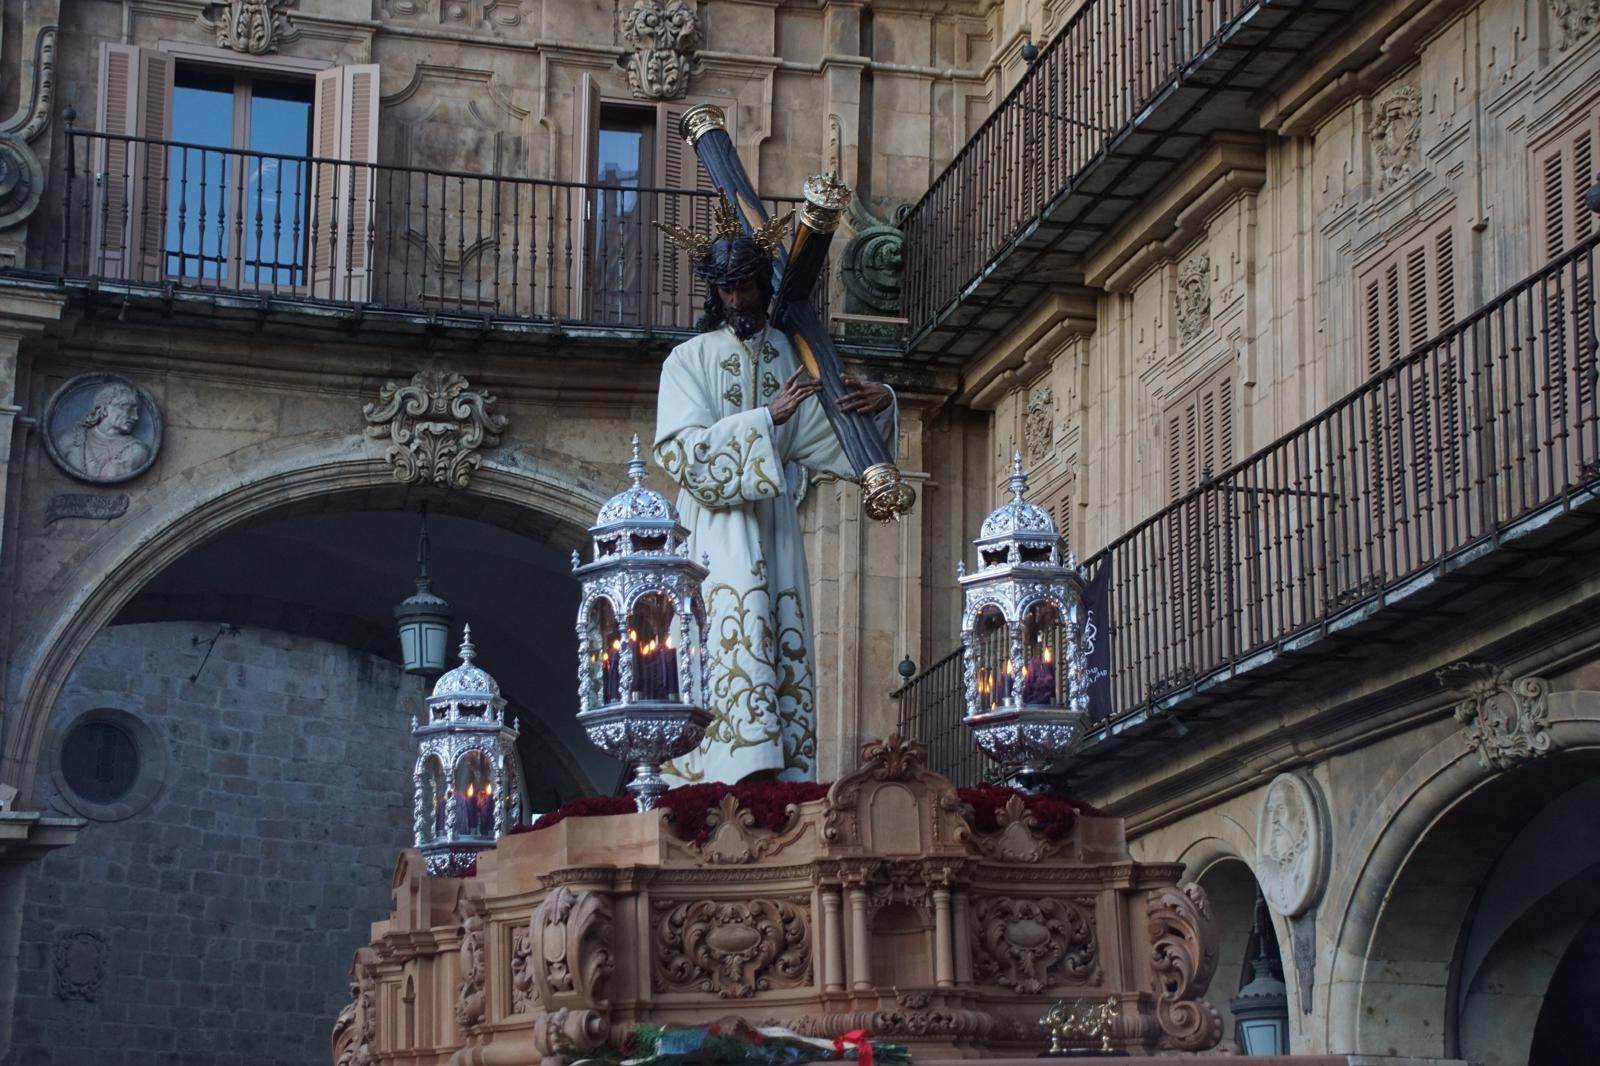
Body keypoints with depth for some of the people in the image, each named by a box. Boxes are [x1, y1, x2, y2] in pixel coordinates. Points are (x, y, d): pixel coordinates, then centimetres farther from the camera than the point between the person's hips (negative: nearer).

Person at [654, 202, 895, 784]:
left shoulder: (788, 355, 13)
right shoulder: (690, 359, 3)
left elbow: (823, 435, 10)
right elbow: (680, 451, -10)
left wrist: (879, 403, -9)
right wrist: (766, 418, -17)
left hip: (774, 517, 4)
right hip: (720, 517, -4)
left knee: (788, 638, -4)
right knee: (742, 625, -21)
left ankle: (787, 772, -6)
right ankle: (750, 760, -30)